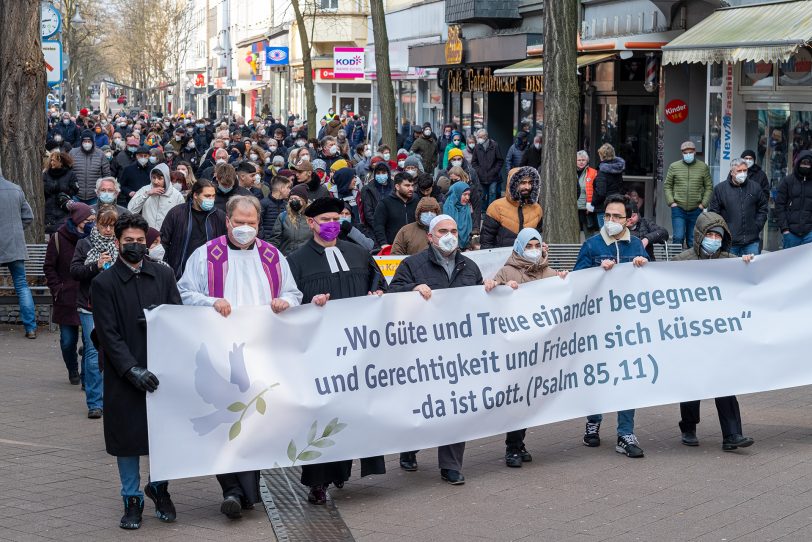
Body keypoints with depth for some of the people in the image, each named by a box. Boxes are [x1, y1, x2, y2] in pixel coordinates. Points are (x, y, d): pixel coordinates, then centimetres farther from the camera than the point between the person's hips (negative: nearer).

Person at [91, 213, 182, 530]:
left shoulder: (163, 275, 6)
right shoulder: (104, 284, -3)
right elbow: (109, 335, -8)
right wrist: (132, 370, -17)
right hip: (125, 374, -2)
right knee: (128, 437, 5)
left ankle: (159, 487, 29)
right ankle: (132, 499, 19)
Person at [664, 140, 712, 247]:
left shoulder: (703, 167, 5)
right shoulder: (674, 167, 5)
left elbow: (709, 187, 7)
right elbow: (667, 186, 8)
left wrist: (703, 204, -3)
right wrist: (671, 202, -3)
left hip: (696, 210, 1)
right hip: (678, 209, -1)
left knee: (693, 240, 6)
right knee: (678, 237, -11)